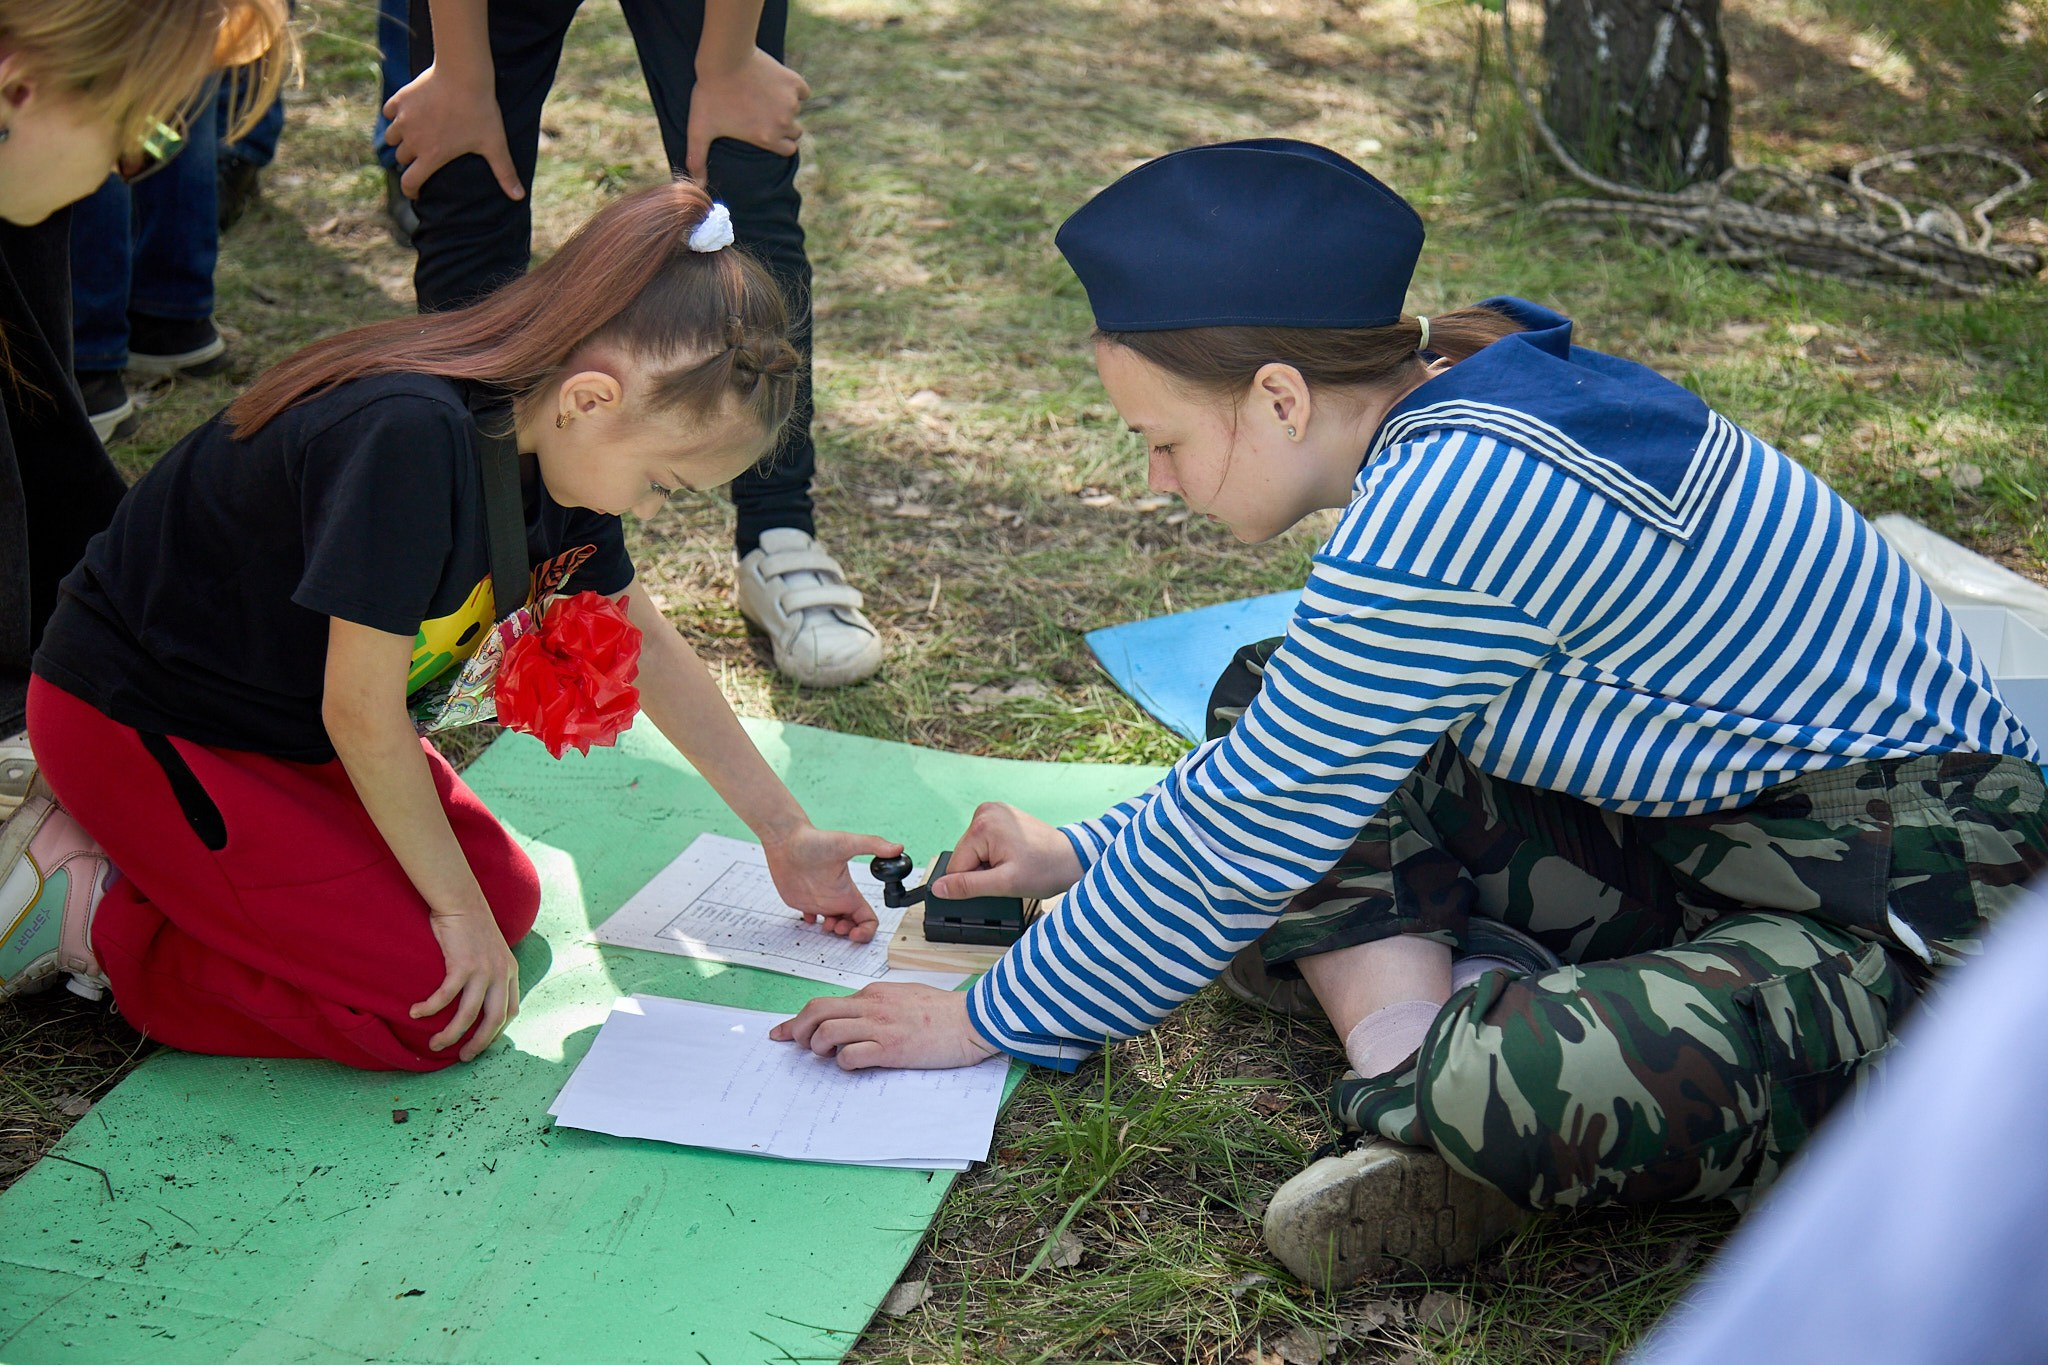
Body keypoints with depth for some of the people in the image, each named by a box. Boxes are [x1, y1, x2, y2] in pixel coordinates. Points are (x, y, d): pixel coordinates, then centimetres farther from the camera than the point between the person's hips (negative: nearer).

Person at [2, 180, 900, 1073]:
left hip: (285, 715, 9)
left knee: (508, 897, 7)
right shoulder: (412, 435, -35)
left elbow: (643, 644, 8)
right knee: (433, 1008, -13)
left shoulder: (550, 438, -7)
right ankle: (89, 909, -1)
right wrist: (457, 906, -13)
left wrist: (785, 833, 11)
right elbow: (360, 711, -26)